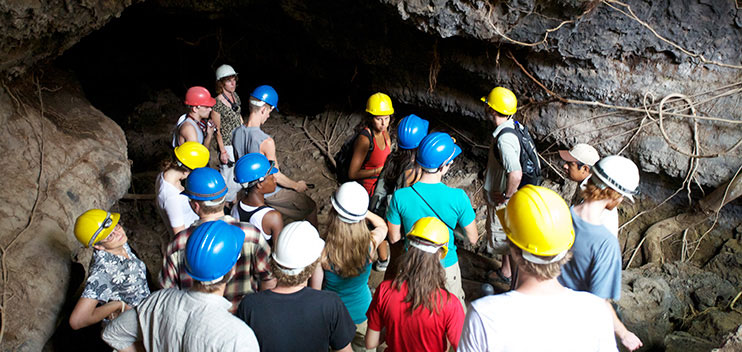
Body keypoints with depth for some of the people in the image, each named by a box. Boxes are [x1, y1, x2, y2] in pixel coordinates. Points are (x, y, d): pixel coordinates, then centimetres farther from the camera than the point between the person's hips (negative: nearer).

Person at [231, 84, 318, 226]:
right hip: (270, 193, -7)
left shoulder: (236, 133, -10)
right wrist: (297, 186, -6)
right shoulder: (266, 142, -33)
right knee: (311, 207, 12)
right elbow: (276, 176, -23)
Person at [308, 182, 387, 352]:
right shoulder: (371, 243, -23)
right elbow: (382, 225, 3)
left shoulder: (321, 251, -28)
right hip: (361, 311, 2)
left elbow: (315, 289, -13)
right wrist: (361, 209, -1)